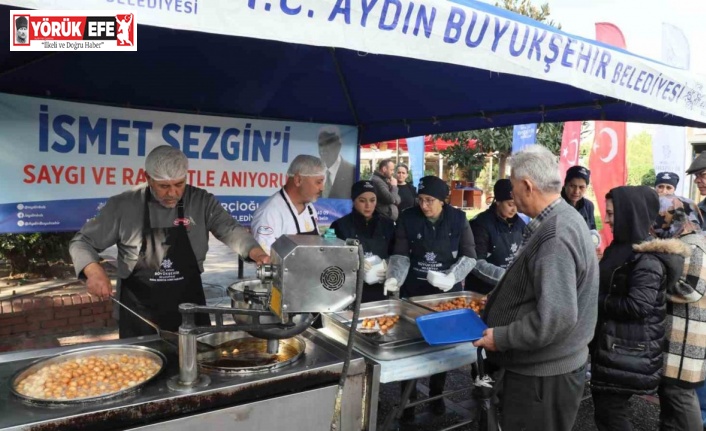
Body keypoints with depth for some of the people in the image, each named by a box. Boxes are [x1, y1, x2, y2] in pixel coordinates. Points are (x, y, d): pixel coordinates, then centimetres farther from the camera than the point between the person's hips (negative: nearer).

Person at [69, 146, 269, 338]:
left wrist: (254, 252, -34)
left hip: (189, 306, 2)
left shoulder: (201, 201, -5)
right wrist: (94, 271, -21)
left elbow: (229, 230, -14)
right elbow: (82, 242, -1)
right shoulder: (122, 206, -7)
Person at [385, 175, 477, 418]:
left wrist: (450, 277, -19)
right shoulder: (408, 218, -6)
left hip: (447, 291, 1)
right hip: (414, 290, 0)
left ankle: (436, 395, 32)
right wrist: (394, 278, -22)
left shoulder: (458, 219, -5)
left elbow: (469, 255, -4)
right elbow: (401, 254, -5)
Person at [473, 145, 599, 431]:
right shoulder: (560, 220, 7)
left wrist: (501, 337, -21)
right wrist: (496, 302, 19)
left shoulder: (555, 236, -26)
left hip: (543, 376, -9)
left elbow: (556, 317, -31)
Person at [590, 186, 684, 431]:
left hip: (628, 352, -9)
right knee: (604, 408, 17)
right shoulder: (620, 248, 10)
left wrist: (595, 300, -14)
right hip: (610, 345, 9)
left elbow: (636, 307, -24)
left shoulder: (648, 258, -18)